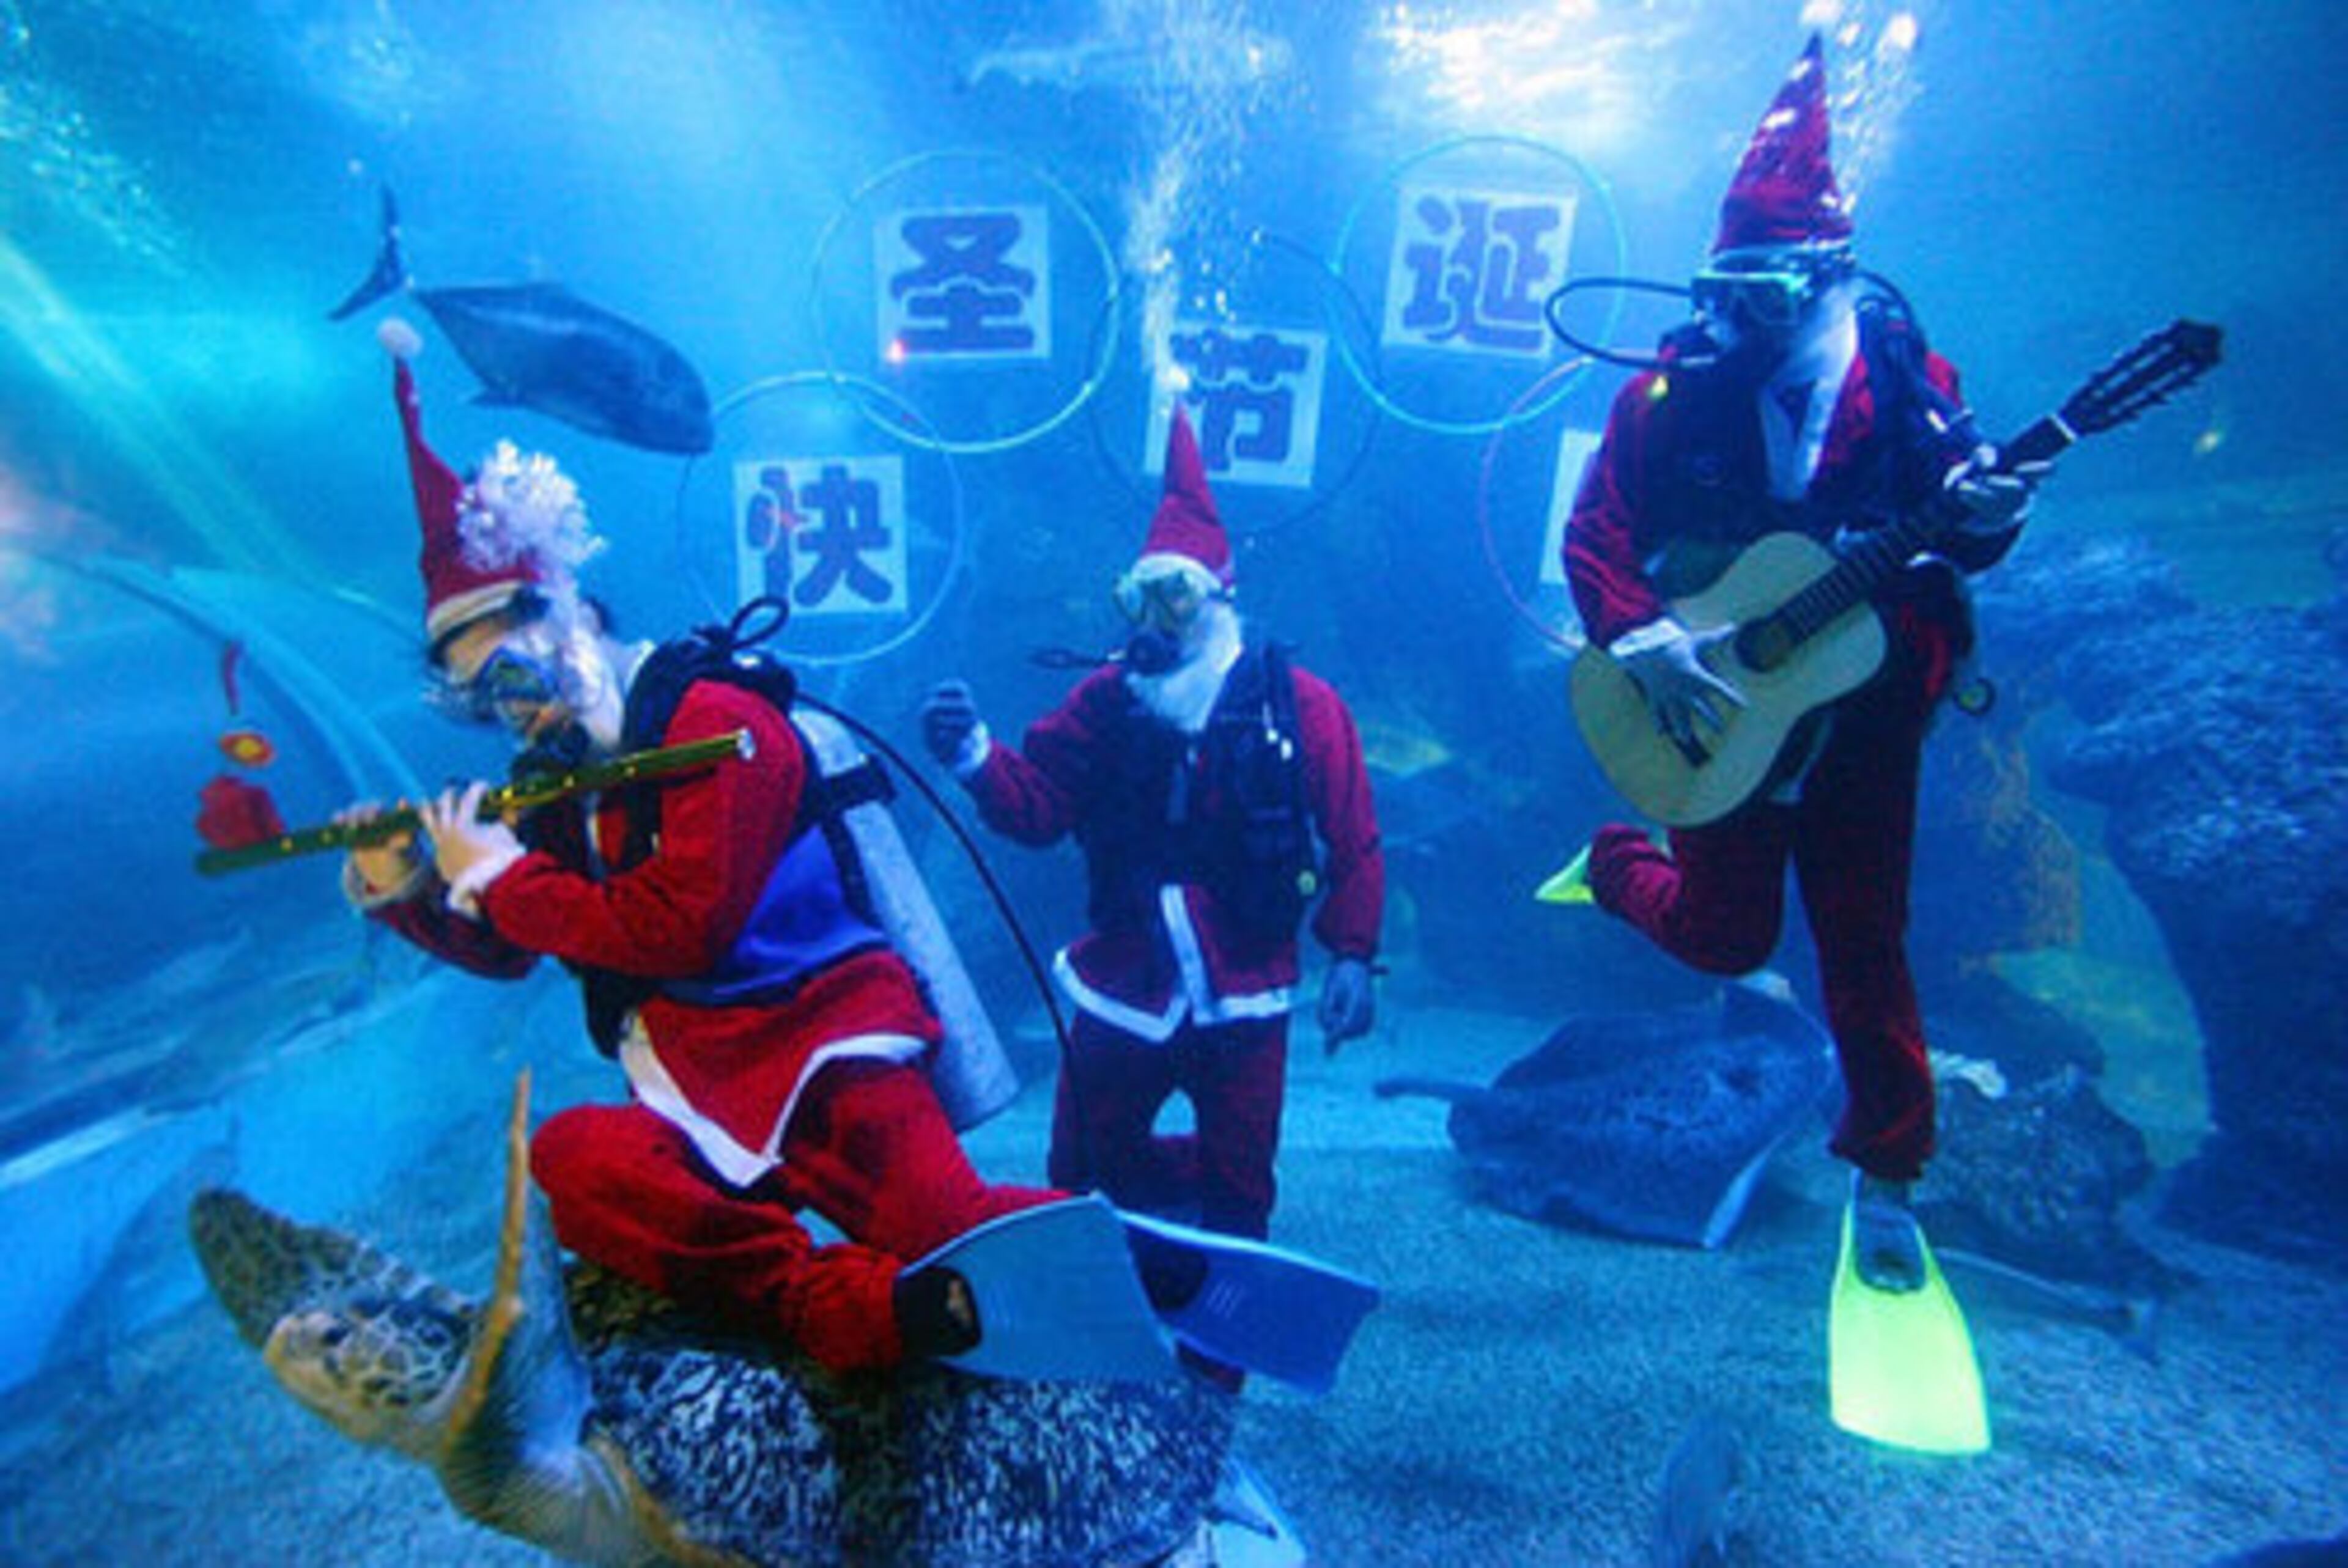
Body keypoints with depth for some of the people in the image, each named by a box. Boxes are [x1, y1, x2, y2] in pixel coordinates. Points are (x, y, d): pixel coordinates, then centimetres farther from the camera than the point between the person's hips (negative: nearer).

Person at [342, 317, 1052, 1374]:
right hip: (703, 1112, 6)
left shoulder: (718, 723, -5)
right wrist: (404, 897, 9)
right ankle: (872, 1312, -40)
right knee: (571, 1158, -29)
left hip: (830, 1057, -6)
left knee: (950, 1229, -31)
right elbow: (507, 951, 29)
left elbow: (676, 930, -13)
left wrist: (499, 877, -1)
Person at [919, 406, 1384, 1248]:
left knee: (1239, 1194, 12)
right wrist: (976, 760, -26)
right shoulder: (1108, 701, -1)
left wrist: (1351, 955, -10)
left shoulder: (1299, 705, -6)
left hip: (1242, 1002, -2)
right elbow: (1036, 802, -8)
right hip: (1122, 990, 2)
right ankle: (1189, 1182, 44)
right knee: (1084, 1172, 14)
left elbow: (1352, 846, -5)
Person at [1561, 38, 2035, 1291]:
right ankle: (1615, 863, 37)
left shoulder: (1900, 371, -3)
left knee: (1865, 943, 7)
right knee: (1725, 937, 5)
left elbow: (1966, 532, 2)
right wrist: (1647, 645, -25)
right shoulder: (1675, 389, -8)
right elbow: (1593, 537, -9)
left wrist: (1986, 515, -22)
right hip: (1719, 711, -1)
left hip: (1861, 705, 1)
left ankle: (1885, 1174, 25)